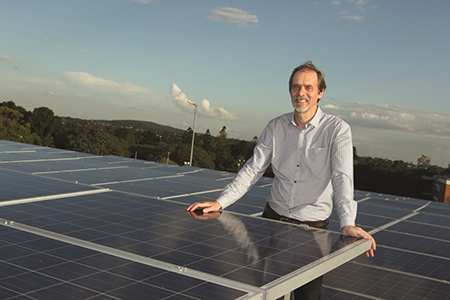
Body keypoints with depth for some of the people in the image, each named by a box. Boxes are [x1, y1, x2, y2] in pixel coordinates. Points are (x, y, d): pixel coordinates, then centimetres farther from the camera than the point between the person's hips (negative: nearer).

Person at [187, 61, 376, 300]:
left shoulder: (337, 130, -8)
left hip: (312, 226, -3)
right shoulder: (276, 127, 4)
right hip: (273, 217, 3)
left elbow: (342, 177, -18)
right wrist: (220, 202, -6)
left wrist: (347, 222, -32)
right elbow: (253, 168, 4)